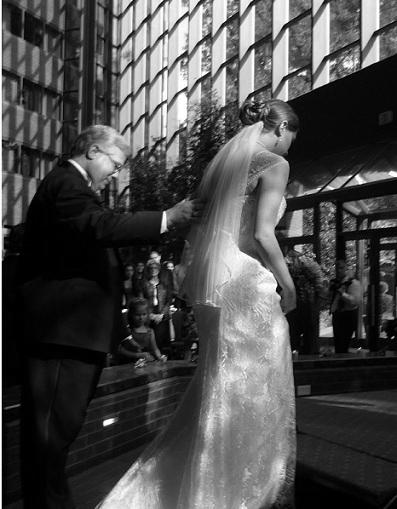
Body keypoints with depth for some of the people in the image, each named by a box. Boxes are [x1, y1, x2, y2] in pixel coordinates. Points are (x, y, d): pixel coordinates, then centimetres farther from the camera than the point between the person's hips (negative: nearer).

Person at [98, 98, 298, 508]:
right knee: (254, 387, 2)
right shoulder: (274, 163, -5)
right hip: (249, 280, -8)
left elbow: (194, 230, 13)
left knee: (218, 385, 17)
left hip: (210, 277, 8)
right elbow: (263, 233, -15)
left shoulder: (222, 160, 16)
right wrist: (288, 284, -4)